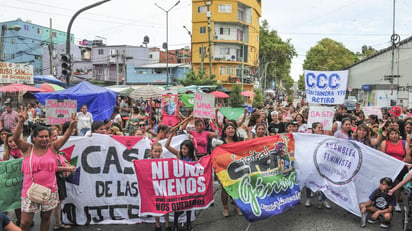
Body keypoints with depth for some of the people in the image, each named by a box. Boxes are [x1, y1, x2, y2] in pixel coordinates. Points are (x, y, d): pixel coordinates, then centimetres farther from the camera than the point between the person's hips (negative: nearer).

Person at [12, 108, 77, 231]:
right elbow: (16, 138, -12)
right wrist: (21, 122, -27)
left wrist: (72, 125, -25)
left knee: (46, 217, 14)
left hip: (50, 191, 1)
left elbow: (65, 137, -8)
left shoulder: (52, 148, 2)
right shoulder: (28, 149, 0)